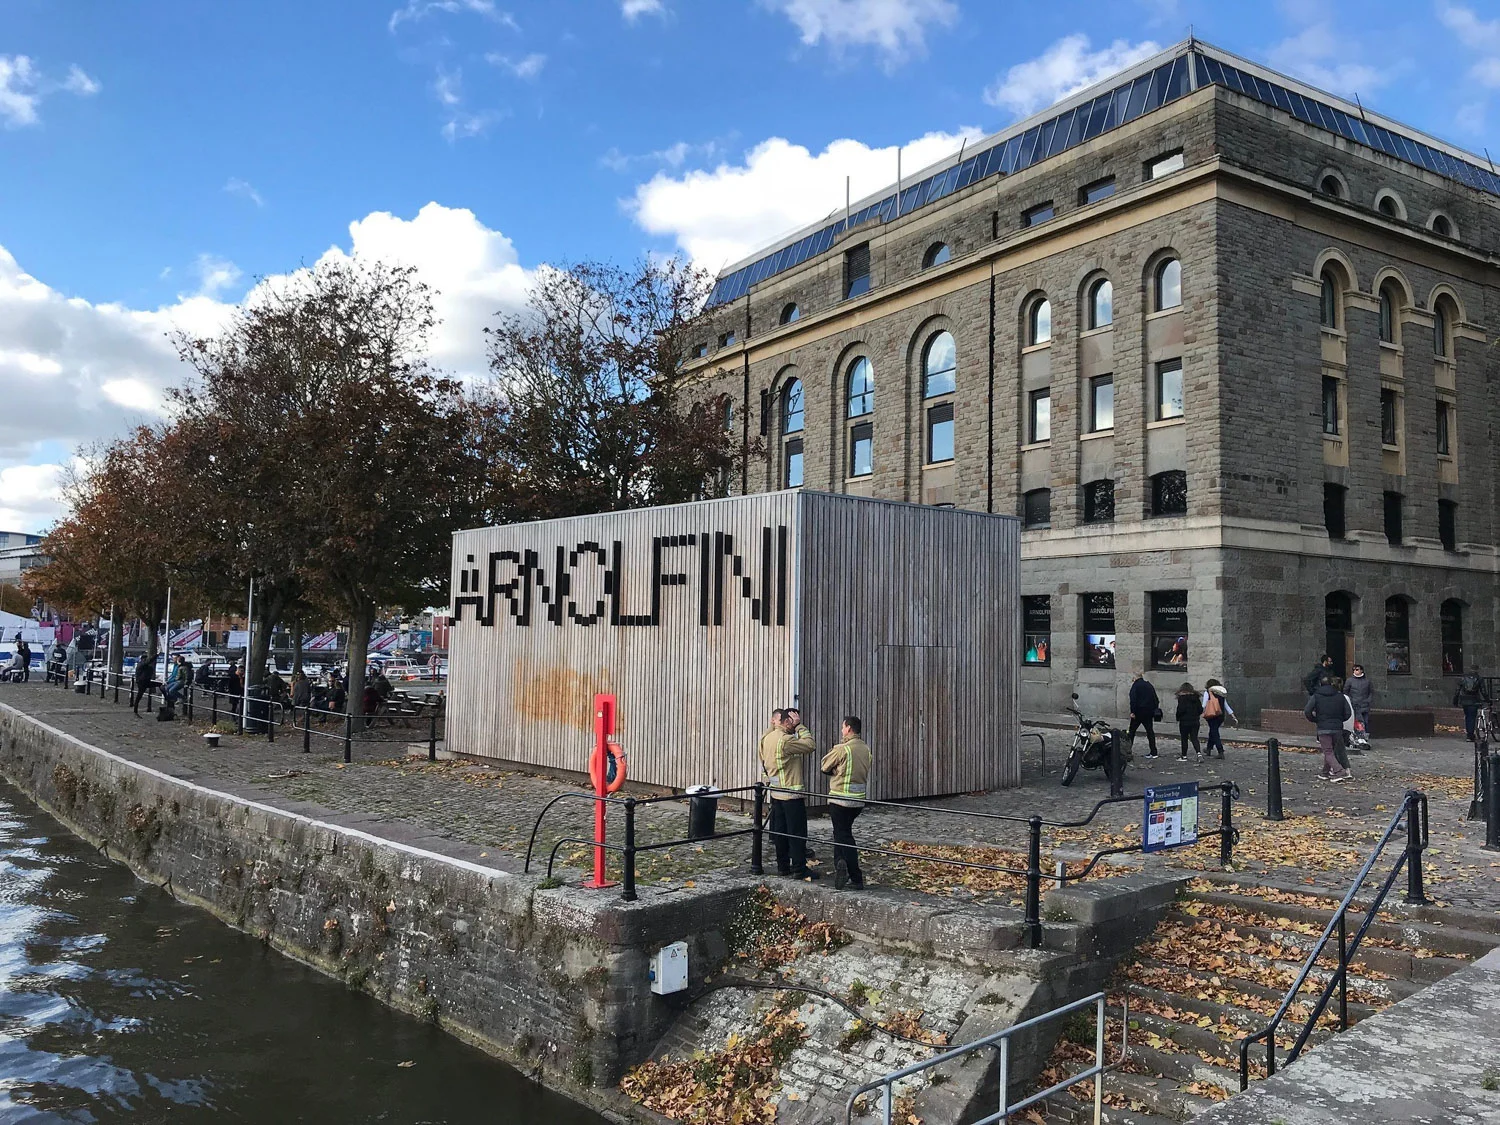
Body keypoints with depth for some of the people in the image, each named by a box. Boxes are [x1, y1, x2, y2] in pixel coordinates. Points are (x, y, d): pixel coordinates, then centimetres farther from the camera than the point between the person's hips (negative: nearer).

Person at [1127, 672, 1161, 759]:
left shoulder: (1135, 685, -8)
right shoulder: (1149, 685, 12)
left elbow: (1133, 699, -16)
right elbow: (1155, 699, 14)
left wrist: (1132, 712, -16)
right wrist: (1155, 710, 16)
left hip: (1139, 712, -6)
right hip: (1149, 712, 6)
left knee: (1131, 731, 3)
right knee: (1150, 731, 7)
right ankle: (1153, 752, 3)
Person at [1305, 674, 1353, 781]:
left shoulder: (1316, 697, -2)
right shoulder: (1340, 696, 7)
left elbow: (1307, 712, -10)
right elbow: (1348, 713, 5)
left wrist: (1314, 720, 9)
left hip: (1323, 729, -4)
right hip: (1338, 728, 4)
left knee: (1328, 752, -2)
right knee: (1332, 751, 18)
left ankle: (1340, 771, -18)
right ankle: (1325, 771, 26)